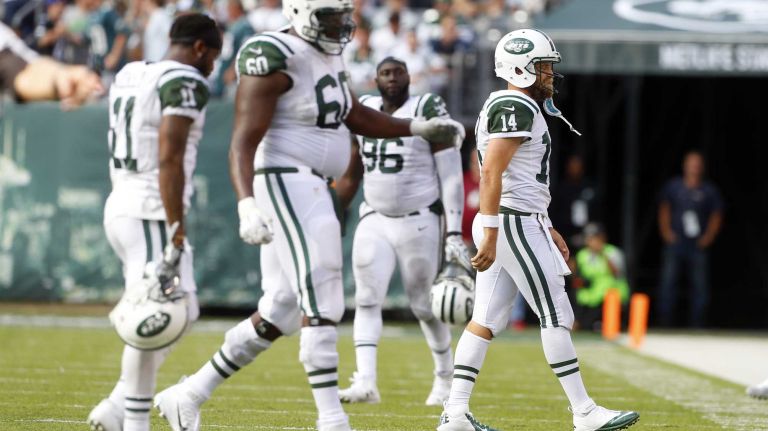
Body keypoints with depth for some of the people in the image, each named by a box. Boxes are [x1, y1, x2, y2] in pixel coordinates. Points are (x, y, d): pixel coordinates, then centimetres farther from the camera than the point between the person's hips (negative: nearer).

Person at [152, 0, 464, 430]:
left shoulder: (329, 56, 13)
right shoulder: (275, 59, -16)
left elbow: (356, 116, 30)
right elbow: (244, 143, -20)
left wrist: (418, 128, 23)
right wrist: (247, 206, -33)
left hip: (311, 190, 10)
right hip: (285, 184, -10)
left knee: (279, 314, 12)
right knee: (321, 304, -12)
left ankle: (189, 396, 21)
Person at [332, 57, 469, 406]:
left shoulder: (428, 112, -10)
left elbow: (451, 176, -11)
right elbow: (352, 175, 18)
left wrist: (454, 233, -16)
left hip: (419, 223, -5)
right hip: (375, 221, 5)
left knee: (424, 305, 4)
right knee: (367, 299, -10)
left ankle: (445, 376, 25)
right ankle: (366, 382, -16)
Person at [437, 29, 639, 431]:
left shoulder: (513, 107, 20)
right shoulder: (516, 108, -13)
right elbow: (491, 174, -21)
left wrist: (547, 230, 26)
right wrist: (490, 236, -25)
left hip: (522, 220, 10)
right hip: (516, 224, -10)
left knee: (485, 320, 6)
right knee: (557, 316, -6)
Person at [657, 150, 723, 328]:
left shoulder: (709, 190, 6)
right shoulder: (673, 186, 8)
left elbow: (716, 215, 11)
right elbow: (664, 209, 17)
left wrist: (708, 236, -1)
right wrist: (666, 231, 5)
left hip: (698, 246, 0)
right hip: (675, 242, 0)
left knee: (700, 285, -2)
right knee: (668, 281, -9)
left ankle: (696, 324, 5)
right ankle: (665, 322, -5)